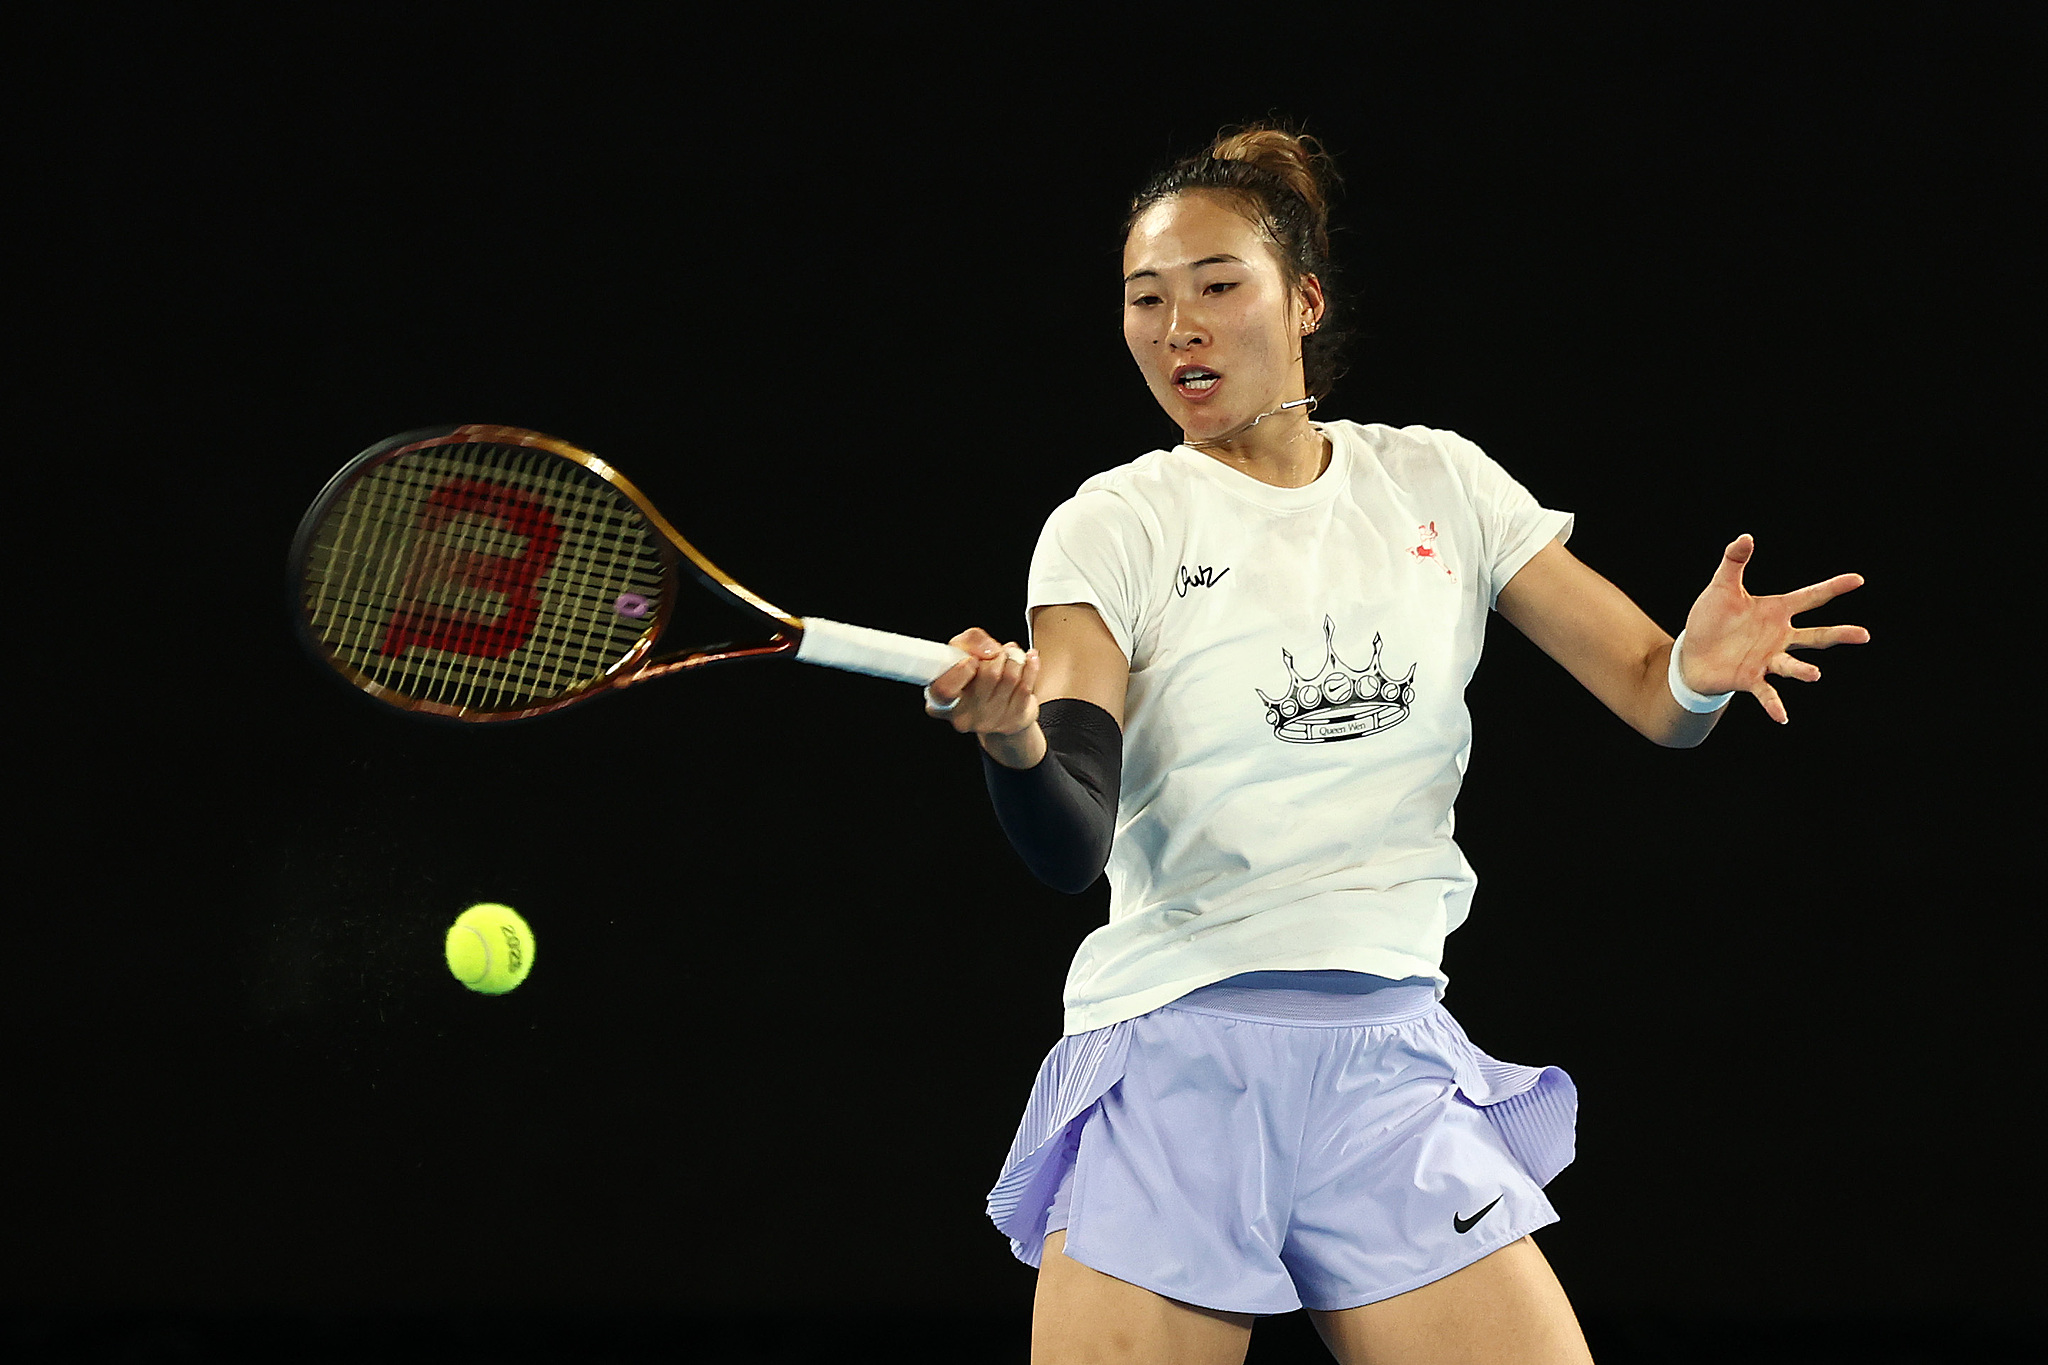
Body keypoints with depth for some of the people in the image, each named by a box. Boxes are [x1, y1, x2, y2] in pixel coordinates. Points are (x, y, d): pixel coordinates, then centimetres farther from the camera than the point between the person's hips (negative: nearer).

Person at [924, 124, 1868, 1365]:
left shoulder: (1438, 485, 9)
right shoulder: (1112, 526, 0)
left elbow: (1654, 693, 7)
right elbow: (1073, 848, -12)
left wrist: (1700, 668, -17)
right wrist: (1014, 742, -34)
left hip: (1392, 1065, 2)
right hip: (1170, 1062, -2)